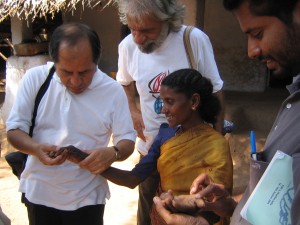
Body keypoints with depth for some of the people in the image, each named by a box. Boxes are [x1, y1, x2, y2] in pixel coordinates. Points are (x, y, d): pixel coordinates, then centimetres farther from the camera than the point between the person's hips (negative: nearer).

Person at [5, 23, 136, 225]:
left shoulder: (113, 90, -10)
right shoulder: (34, 78, -9)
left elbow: (127, 141, -5)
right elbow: (14, 130, -4)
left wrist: (113, 153, -27)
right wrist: (36, 148, -24)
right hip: (39, 193, 1)